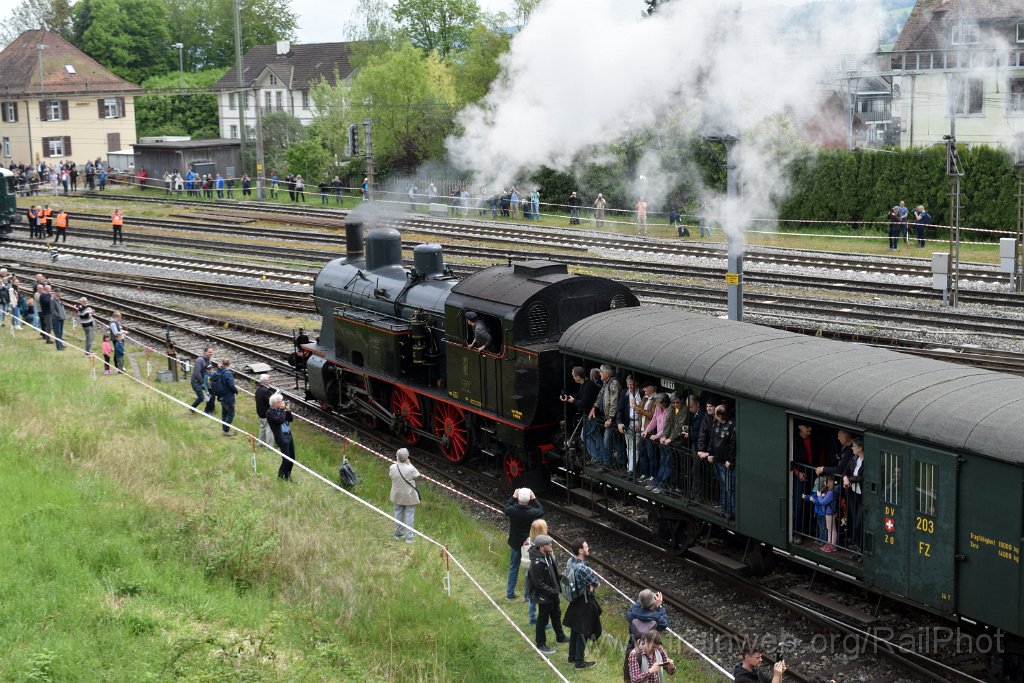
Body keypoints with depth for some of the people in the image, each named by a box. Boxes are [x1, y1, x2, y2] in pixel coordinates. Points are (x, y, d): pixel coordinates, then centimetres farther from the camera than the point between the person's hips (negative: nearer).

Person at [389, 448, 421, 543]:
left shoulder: (392, 468, -17)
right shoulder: (410, 469, -26)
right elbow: (418, 475, -7)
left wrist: (397, 463, 1)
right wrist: (409, 464, -7)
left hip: (397, 495, 4)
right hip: (409, 496, -4)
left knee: (398, 513, 21)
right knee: (409, 515, 8)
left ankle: (398, 533, 34)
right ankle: (409, 537, 12)